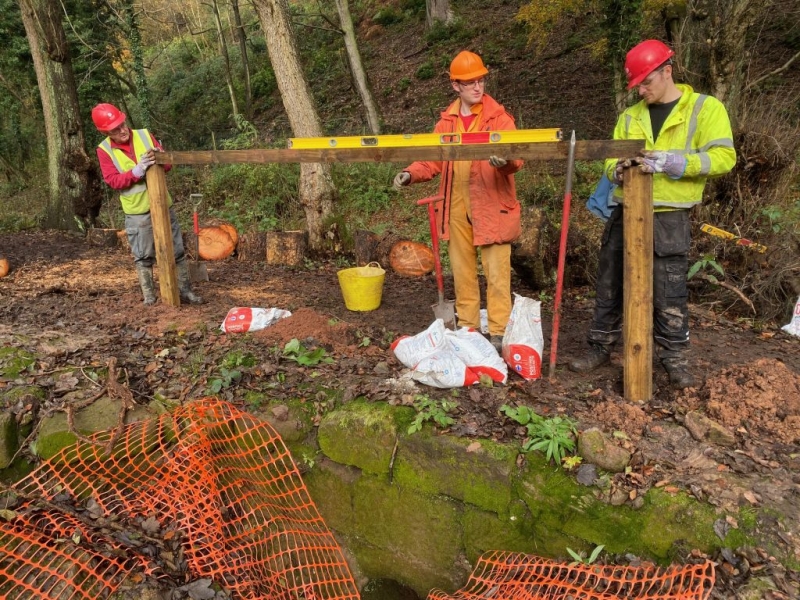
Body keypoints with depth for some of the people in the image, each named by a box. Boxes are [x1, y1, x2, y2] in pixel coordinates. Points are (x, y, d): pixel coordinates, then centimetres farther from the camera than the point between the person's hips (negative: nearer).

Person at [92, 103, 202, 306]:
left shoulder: (144, 135, 1)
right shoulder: (104, 150, -4)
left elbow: (167, 163, 4)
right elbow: (113, 181, -12)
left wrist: (159, 159, -19)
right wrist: (137, 170, -25)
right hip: (136, 211, -2)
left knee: (177, 251, 6)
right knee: (143, 257, 4)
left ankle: (185, 290, 15)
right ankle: (148, 294, 16)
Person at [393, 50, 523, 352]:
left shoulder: (499, 118, -2)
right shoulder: (447, 120, 11)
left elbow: (515, 157, -14)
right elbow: (433, 159, 13)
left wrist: (505, 161, -37)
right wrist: (411, 173, -4)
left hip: (491, 207, -4)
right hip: (456, 208, 5)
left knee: (496, 273, -3)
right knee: (462, 271, 12)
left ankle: (499, 333, 6)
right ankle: (467, 327, 25)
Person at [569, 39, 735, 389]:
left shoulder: (706, 108, 0)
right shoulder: (630, 116, 13)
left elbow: (723, 157, -9)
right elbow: (611, 159, 12)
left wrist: (677, 163, -23)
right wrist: (617, 170, -12)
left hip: (668, 218, -4)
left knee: (669, 294, -1)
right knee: (610, 285, 9)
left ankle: (675, 360, 15)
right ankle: (601, 347, 23)